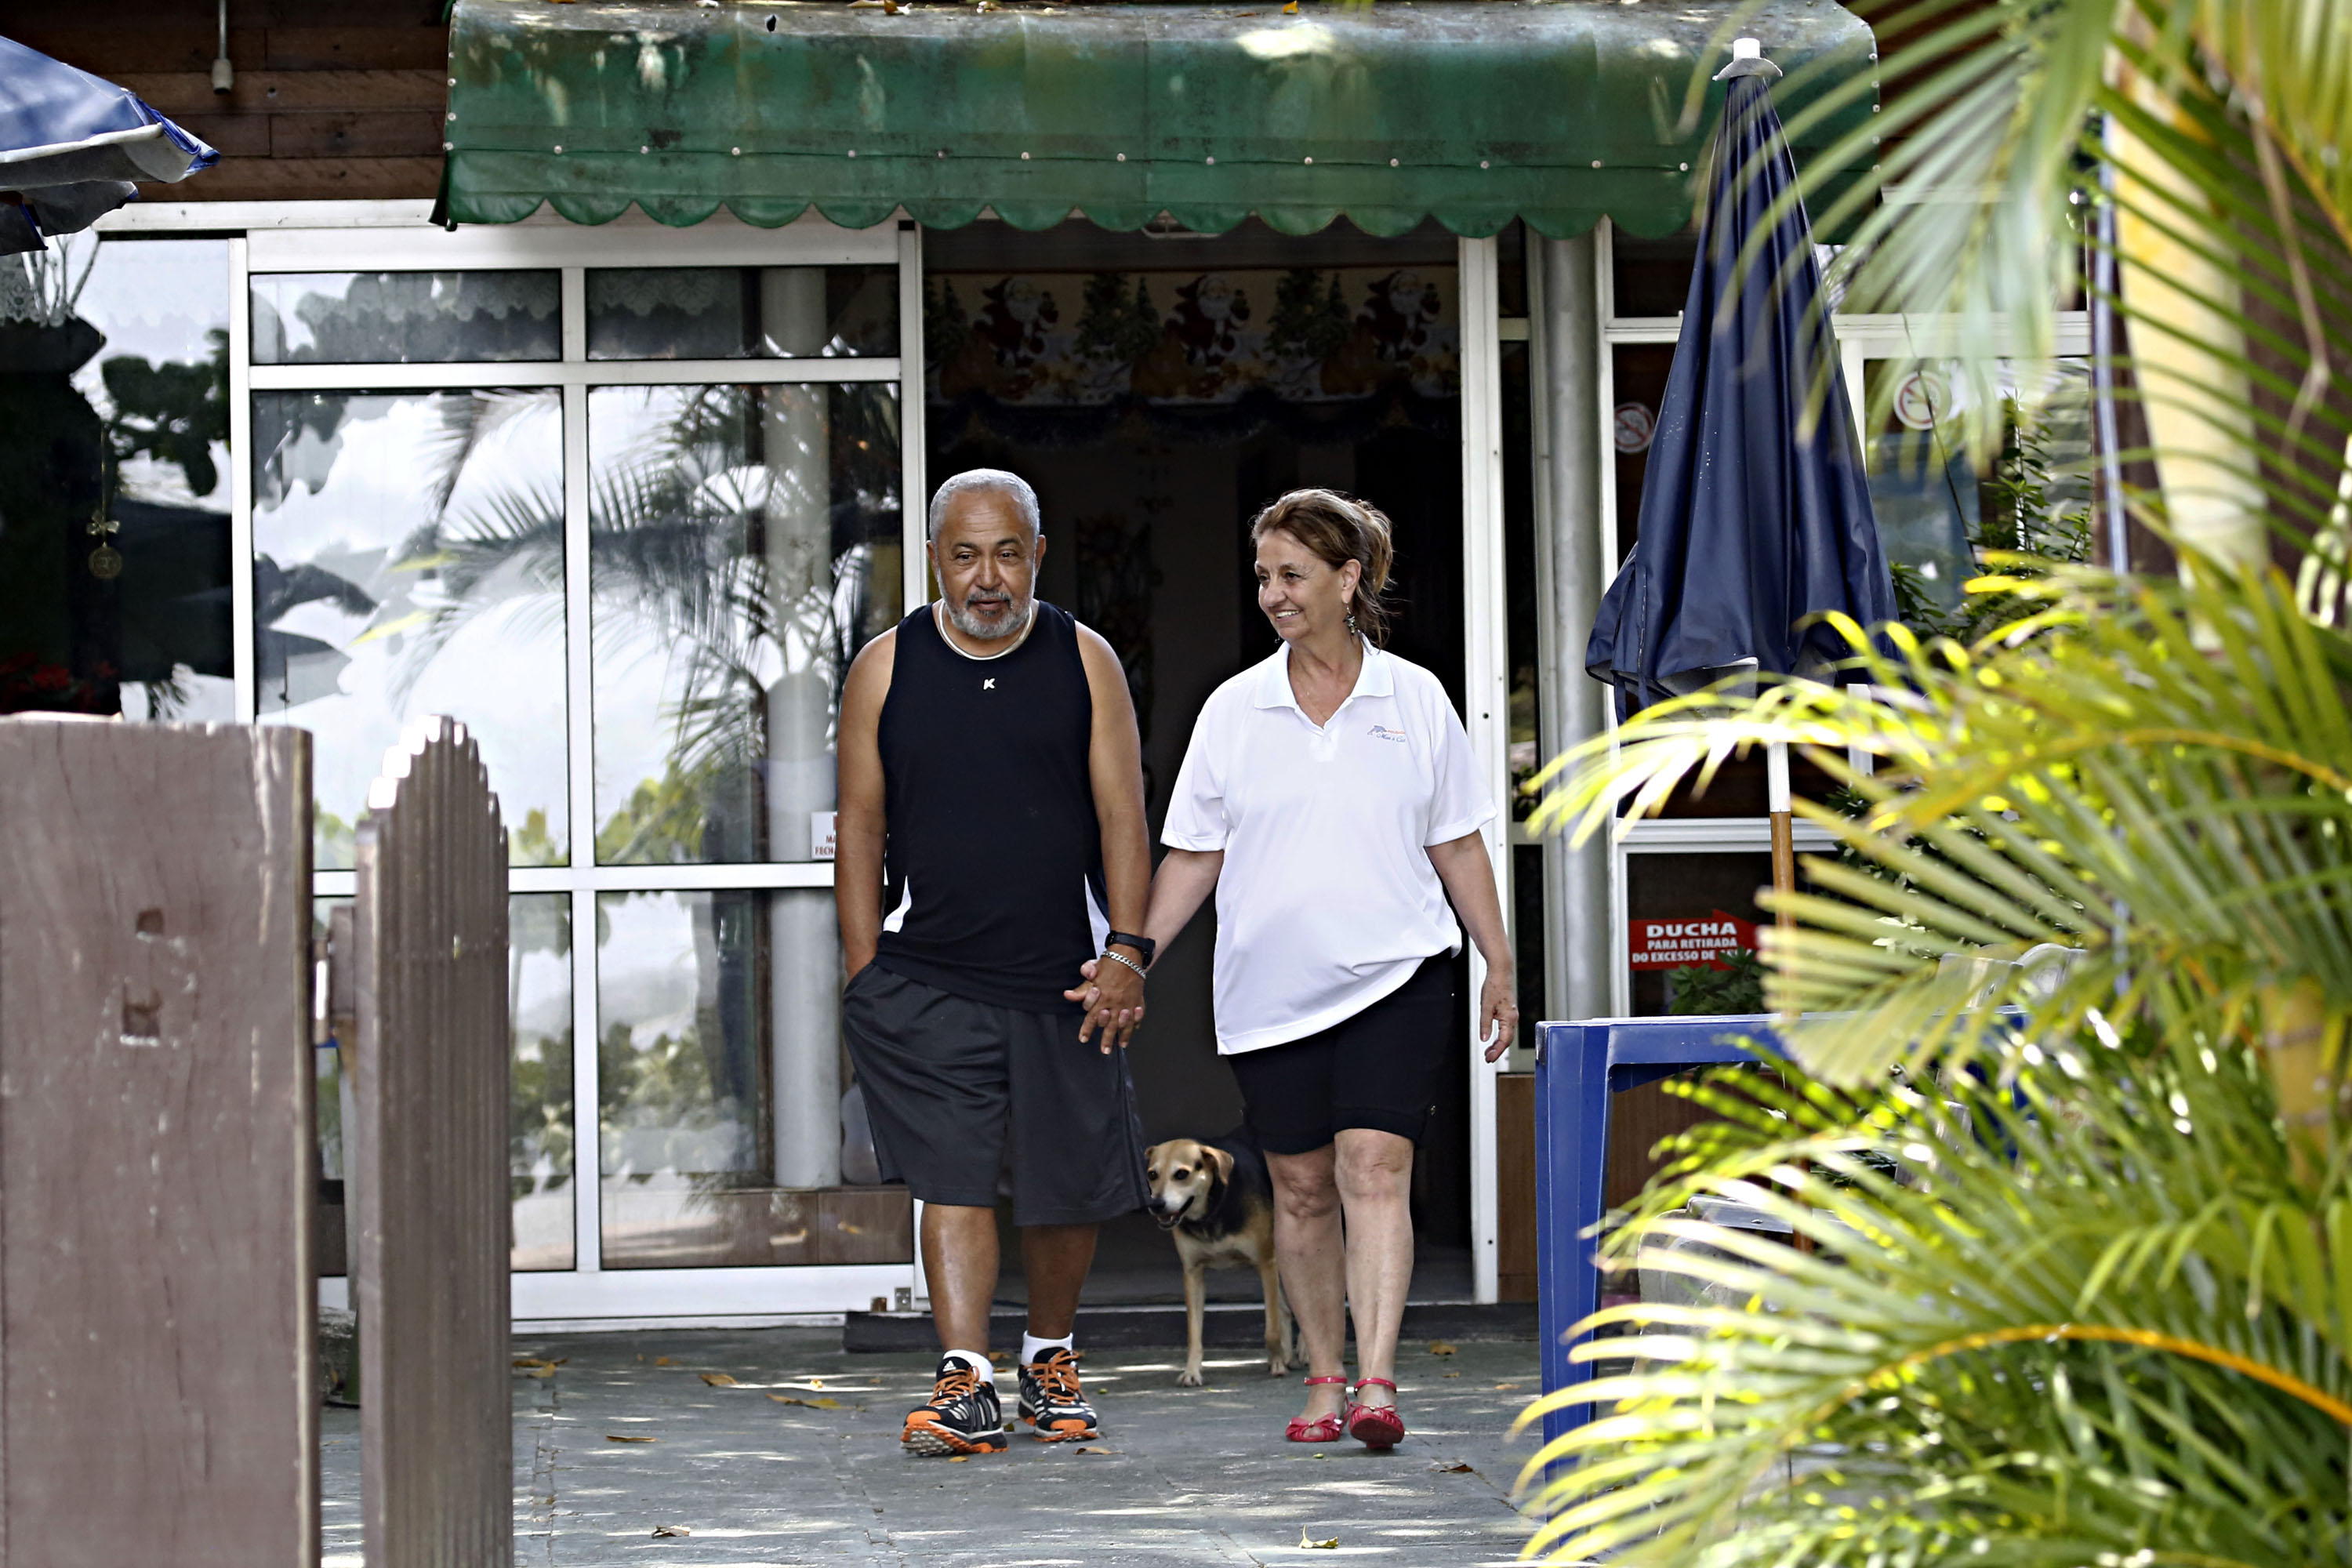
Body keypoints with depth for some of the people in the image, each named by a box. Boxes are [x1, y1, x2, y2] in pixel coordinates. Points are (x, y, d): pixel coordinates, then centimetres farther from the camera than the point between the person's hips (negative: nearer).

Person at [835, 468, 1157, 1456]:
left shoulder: (1084, 663, 3)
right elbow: (860, 824, 5)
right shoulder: (886, 669, 3)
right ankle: (965, 1382, -12)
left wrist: (1127, 953, -7)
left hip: (1064, 981, 1)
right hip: (927, 980, -1)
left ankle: (1049, 1356, 29)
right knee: (951, 1176, -10)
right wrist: (863, 971, 0)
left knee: (1064, 1187, 8)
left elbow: (1122, 817, 2)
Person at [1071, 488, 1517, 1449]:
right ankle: (1324, 1380, 19)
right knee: (1301, 1189, 7)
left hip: (1395, 976, -2)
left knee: (1374, 1170, -15)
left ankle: (1377, 1384, -21)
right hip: (1270, 989, 2)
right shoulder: (1235, 710, 6)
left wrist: (1499, 966, 8)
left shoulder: (1414, 700, 4)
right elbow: (1194, 855, 9)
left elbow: (1458, 845, 10)